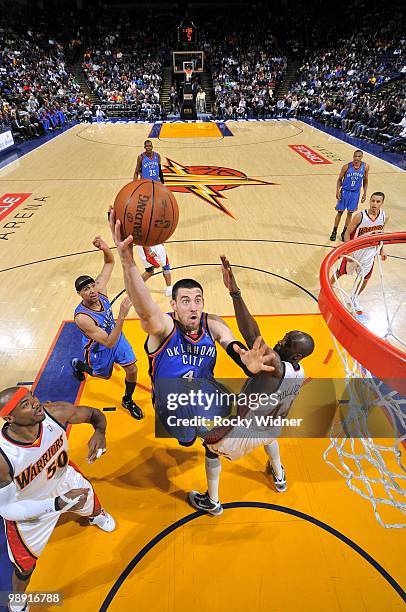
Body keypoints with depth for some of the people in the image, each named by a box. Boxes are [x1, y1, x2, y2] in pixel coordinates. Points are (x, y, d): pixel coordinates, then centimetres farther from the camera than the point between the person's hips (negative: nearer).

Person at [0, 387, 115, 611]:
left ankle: (96, 515, 72)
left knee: (91, 502, 31)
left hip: (63, 478, 4)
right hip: (26, 509, -3)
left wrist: (100, 432, -38)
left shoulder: (55, 413, -34)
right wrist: (57, 504, -38)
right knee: (26, 566, 18)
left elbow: (95, 414, -16)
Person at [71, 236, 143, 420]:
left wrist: (105, 248, -40)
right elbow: (109, 343, -40)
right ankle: (78, 364, 52)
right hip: (99, 348, -4)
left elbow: (110, 262, -14)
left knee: (132, 370, 1)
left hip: (117, 336, 4)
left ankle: (128, 400, 30)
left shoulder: (99, 290, -24)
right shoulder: (82, 317, -39)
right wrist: (122, 315, -54)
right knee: (104, 375, 23)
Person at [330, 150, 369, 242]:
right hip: (345, 191, -2)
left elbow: (365, 181, 4)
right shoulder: (346, 166, -15)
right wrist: (337, 191, -15)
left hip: (355, 193, 2)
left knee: (350, 213, 9)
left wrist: (364, 194, 3)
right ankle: (334, 232, 19)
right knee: (340, 212, 4)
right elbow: (339, 179, -4)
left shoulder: (365, 167, -8)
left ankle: (344, 232, 23)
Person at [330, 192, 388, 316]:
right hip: (354, 251, -4)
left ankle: (354, 299, 37)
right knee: (341, 272, 11)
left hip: (370, 253, 4)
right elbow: (347, 233, -15)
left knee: (365, 278, 14)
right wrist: (348, 251, -21)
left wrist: (381, 250, 9)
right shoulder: (360, 216, -22)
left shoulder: (384, 217, -9)